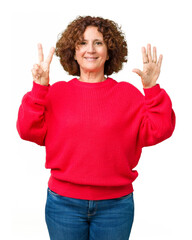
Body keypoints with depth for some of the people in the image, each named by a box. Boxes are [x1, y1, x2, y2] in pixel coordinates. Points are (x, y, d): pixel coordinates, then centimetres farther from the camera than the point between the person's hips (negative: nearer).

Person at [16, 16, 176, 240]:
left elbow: (156, 132, -6)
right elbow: (29, 131, -6)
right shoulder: (57, 92, 2)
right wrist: (40, 87, -14)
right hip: (64, 203, 0)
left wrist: (152, 89, -15)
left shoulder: (127, 93, 2)